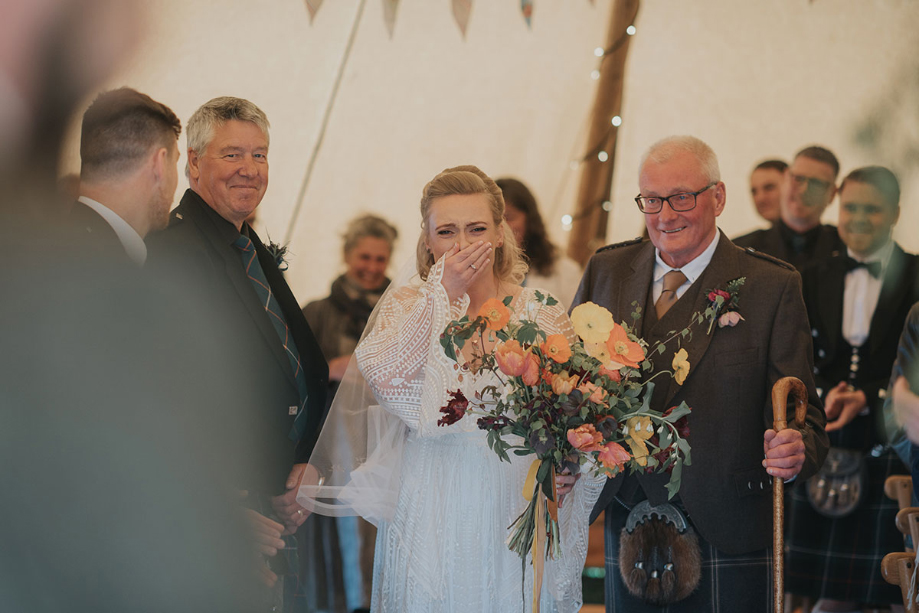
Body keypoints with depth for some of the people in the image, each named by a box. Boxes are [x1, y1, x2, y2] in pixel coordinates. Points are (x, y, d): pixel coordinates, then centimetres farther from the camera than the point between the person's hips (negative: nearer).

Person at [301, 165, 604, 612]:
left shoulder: (542, 314, 3)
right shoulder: (409, 304, 3)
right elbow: (386, 380, -16)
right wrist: (445, 292, -16)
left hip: (517, 519, 1)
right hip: (432, 519, 0)